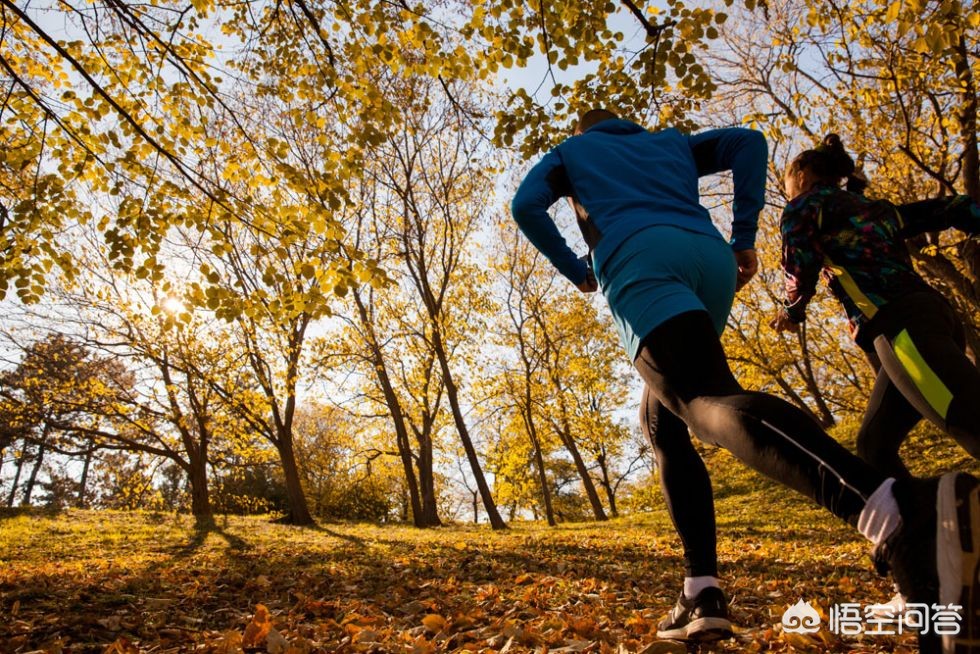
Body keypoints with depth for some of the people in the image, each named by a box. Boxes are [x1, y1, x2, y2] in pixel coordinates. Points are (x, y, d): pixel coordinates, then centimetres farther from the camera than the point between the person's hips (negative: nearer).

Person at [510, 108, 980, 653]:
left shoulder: (573, 149, 31)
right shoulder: (671, 142, 38)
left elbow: (526, 205, 14)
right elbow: (748, 141, 21)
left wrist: (575, 271, 23)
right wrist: (744, 236, 17)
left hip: (638, 259, -5)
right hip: (710, 259, 5)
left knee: (712, 403, -28)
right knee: (663, 420, 13)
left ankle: (899, 510, -55)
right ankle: (702, 591, 2)